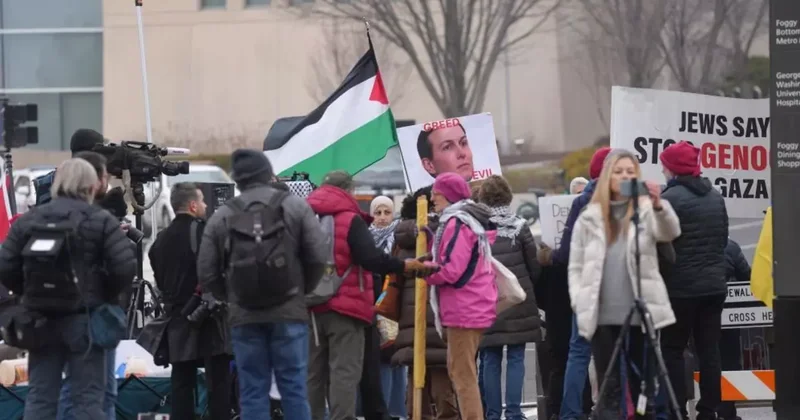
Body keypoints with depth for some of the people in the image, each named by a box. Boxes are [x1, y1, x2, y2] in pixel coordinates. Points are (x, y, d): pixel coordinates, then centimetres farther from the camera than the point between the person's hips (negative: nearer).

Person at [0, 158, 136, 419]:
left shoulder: (28, 221, 6)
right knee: (87, 399, 0)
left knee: (39, 398, 8)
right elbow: (125, 268, -14)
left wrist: (31, 295, 12)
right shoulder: (101, 222, -5)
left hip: (40, 320, 3)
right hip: (84, 319, -3)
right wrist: (107, 296, 3)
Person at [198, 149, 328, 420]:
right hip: (289, 313, -1)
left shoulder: (221, 217, 6)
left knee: (252, 392, 3)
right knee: (293, 388, 1)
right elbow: (317, 258, -3)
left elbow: (206, 273, 4)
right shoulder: (296, 207, 2)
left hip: (243, 316, 1)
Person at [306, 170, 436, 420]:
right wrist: (405, 266, -8)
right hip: (345, 306, -6)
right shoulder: (350, 220, -8)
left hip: (310, 306, 6)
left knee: (313, 372, 11)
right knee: (344, 371, -6)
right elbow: (372, 259, -17)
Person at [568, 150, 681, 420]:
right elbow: (575, 268, 11)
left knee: (643, 386, 5)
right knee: (610, 388, -1)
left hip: (641, 314, -1)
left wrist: (658, 205, -35)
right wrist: (579, 305, -3)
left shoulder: (646, 211, 5)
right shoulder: (588, 219, 10)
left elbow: (670, 232, -16)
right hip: (603, 317, 1)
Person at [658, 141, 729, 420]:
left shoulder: (670, 198, -14)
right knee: (709, 349, 8)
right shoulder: (715, 197, 9)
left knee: (672, 349, 2)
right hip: (714, 283, 6)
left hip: (682, 285, -6)